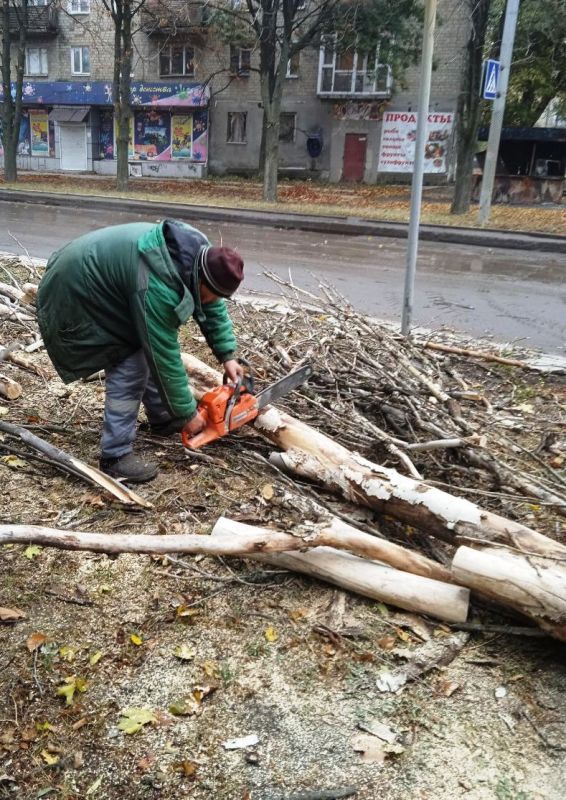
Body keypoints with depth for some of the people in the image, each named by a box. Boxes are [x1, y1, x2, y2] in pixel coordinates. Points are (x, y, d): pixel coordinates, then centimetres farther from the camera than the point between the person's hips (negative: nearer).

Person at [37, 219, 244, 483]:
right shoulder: (157, 288, -36)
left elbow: (213, 309, 3)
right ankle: (115, 456, -4)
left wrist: (228, 356, -3)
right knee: (130, 366, -13)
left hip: (102, 279, 10)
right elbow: (165, 357, -28)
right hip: (78, 294, -9)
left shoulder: (197, 253, -11)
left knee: (149, 346, 13)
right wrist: (187, 413, -18)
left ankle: (162, 418, 30)